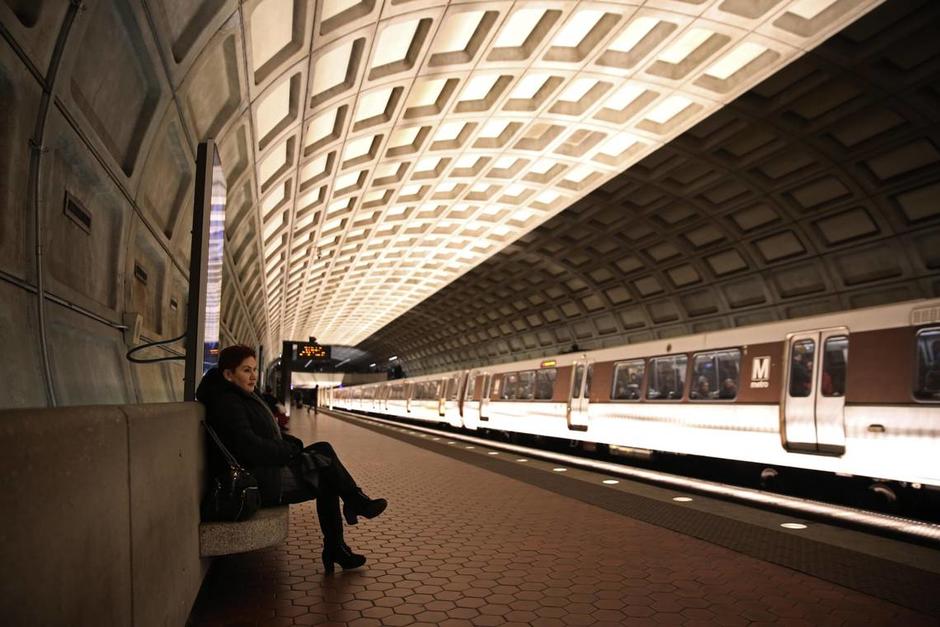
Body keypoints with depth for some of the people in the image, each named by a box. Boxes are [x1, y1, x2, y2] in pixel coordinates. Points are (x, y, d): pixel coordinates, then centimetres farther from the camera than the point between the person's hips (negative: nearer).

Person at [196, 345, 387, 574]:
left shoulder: (243, 397, 15)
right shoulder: (227, 403, -17)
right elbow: (250, 447, -25)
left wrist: (292, 443, 5)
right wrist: (290, 450, -14)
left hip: (268, 469, 10)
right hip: (259, 483, -10)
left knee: (324, 448, 0)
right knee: (325, 463, -11)